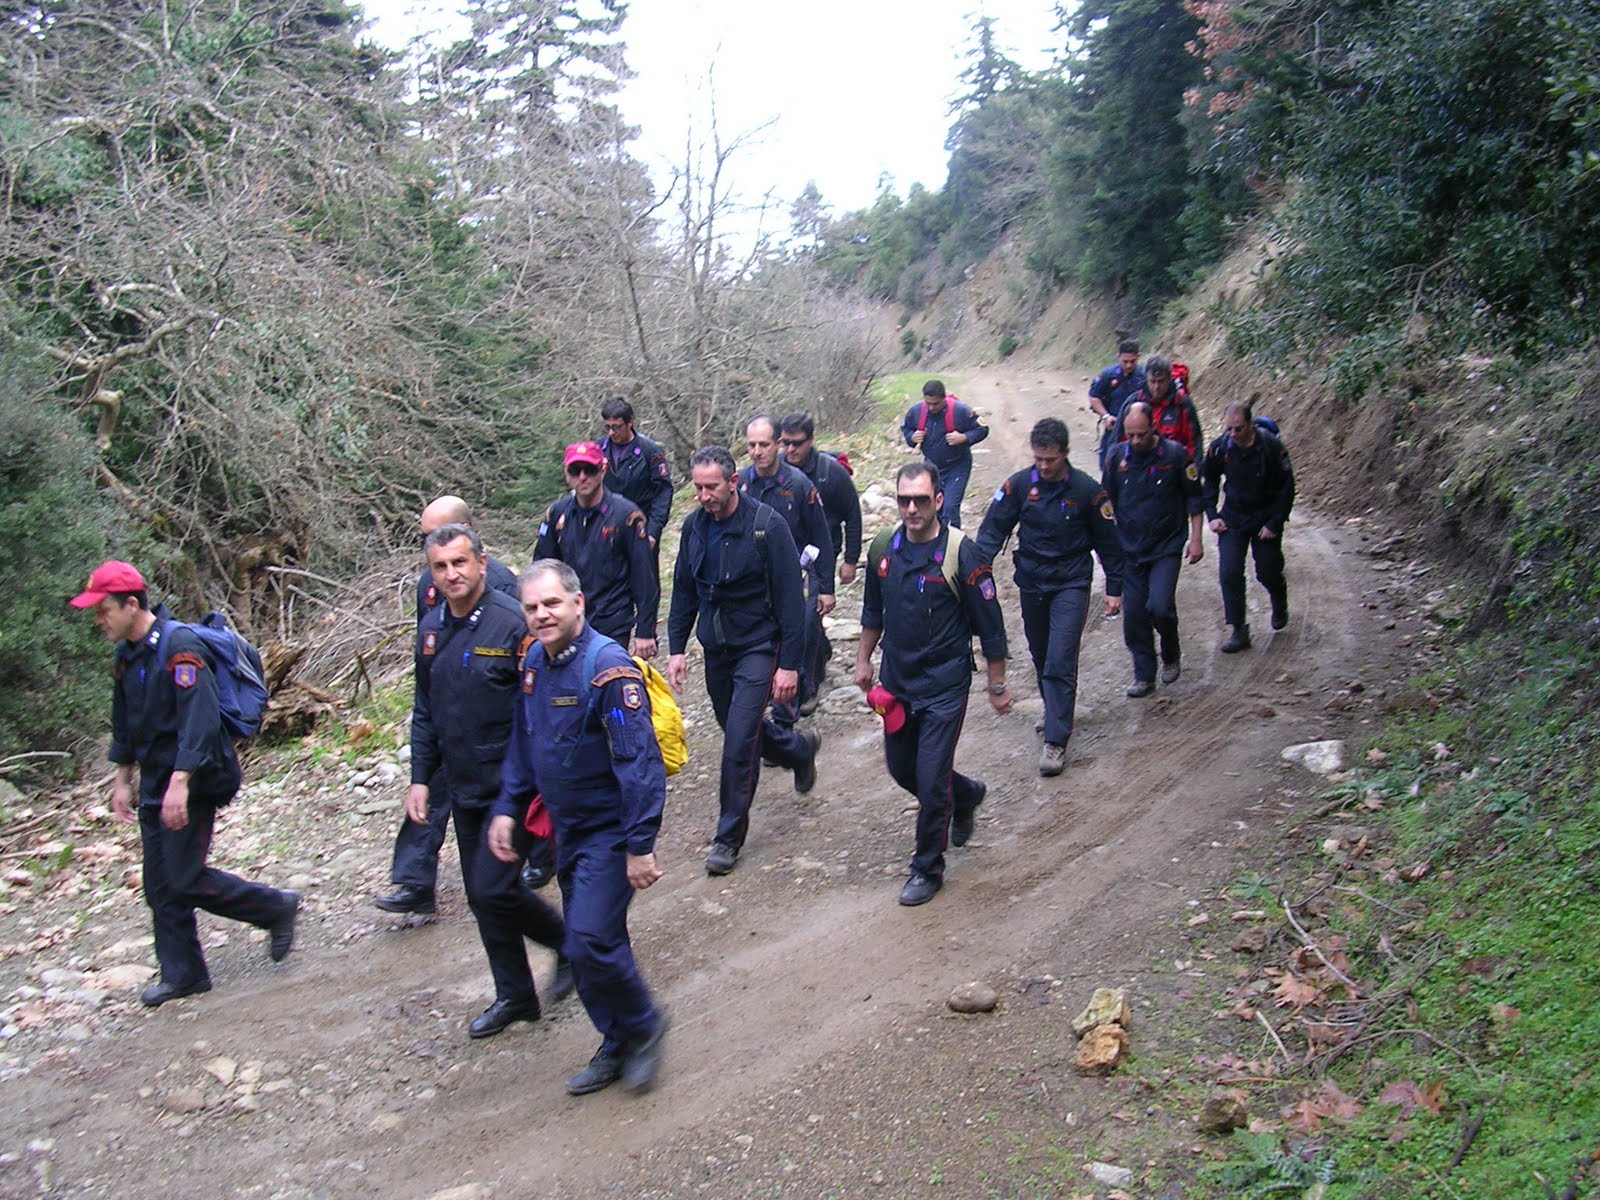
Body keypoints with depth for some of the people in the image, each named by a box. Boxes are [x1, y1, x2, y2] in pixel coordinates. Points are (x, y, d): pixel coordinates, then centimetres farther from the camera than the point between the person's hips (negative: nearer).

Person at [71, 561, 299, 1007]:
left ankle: (276, 907, 9)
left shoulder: (179, 645, -18)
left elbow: (200, 718, -26)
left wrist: (180, 781, -31)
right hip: (155, 786, 9)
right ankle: (182, 974, 21)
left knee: (185, 880, -8)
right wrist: (122, 781, 23)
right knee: (160, 886, 10)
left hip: (193, 783, -9)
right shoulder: (126, 655, 10)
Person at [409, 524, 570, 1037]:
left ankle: (569, 942, 16)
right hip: (463, 788, 7)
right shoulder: (431, 629, 6)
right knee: (482, 898, 13)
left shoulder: (512, 623, -16)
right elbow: (425, 712, 15)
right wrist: (420, 777, 10)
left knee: (493, 890, -10)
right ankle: (514, 996, 29)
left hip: (510, 785, -7)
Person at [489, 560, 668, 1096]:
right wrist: (507, 809, 11)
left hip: (609, 831, -8)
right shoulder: (533, 662, 4)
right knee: (584, 947, 14)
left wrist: (640, 844, -25)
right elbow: (523, 745, 17)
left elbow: (640, 763, -24)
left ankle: (643, 1027, 13)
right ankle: (618, 1045, 31)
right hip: (566, 830, 8)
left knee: (592, 942, -13)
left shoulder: (607, 667, -22)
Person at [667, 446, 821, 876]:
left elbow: (790, 599, -15)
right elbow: (684, 592, 10)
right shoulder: (694, 526, 0)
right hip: (715, 647, 6)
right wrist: (676, 648, 3)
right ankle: (799, 749, 47)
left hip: (758, 647, -6)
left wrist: (788, 664, -17)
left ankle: (730, 835, 5)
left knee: (739, 742, -10)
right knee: (739, 730, 18)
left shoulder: (767, 525, -16)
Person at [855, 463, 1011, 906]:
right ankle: (965, 794, 45)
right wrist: (864, 660, 18)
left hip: (944, 686, -6)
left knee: (931, 779, -5)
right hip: (897, 682, 6)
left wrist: (998, 686, -5)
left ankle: (927, 869, 13)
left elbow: (989, 625, -9)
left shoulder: (961, 553, -15)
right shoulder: (883, 550, 0)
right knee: (901, 768, 17)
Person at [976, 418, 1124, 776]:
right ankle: (1057, 715, 39)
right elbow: (993, 530, -1)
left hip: (1071, 585, -3)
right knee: (1041, 658, 16)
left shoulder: (1088, 490, -8)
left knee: (1060, 662, -12)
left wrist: (1114, 589, 3)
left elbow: (1108, 542, 2)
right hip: (1031, 584, 3)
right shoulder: (1019, 485, -4)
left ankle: (1056, 742, -11)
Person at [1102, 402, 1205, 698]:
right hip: (1130, 549, 3)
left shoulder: (1175, 455, -9)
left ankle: (1171, 655, 13)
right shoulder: (1117, 455, -2)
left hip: (1166, 547, -3)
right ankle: (1144, 675, 17)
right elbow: (1108, 501, 10)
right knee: (1133, 613, 2)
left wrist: (1195, 538, -1)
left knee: (1159, 606, -16)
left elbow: (1194, 498, 2)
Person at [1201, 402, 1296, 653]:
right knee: (1229, 573, -9)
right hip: (1233, 518, 2)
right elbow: (1209, 482, 6)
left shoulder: (1271, 446, -19)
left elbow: (1286, 488, -10)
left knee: (1268, 573, 6)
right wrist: (1212, 516, -2)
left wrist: (1274, 524, -13)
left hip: (1265, 519, -2)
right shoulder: (1219, 447, -12)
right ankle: (1238, 631, 0)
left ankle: (1280, 606, 41)